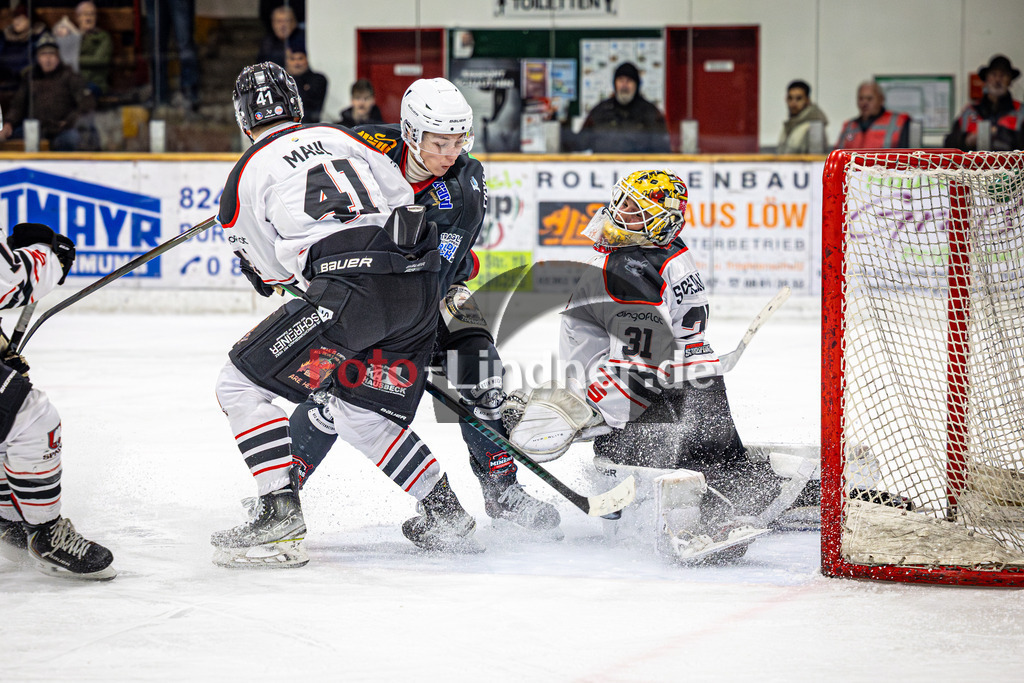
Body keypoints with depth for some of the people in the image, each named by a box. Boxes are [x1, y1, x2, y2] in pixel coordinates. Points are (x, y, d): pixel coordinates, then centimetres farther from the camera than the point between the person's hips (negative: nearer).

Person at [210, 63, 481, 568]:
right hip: (419, 288, 6)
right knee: (359, 413, 24)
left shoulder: (248, 173, 10)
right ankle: (445, 513, 23)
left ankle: (281, 514, -8)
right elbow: (401, 198, 21)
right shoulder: (340, 137, 23)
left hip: (350, 288, -6)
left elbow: (271, 272, 17)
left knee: (241, 384, 4)